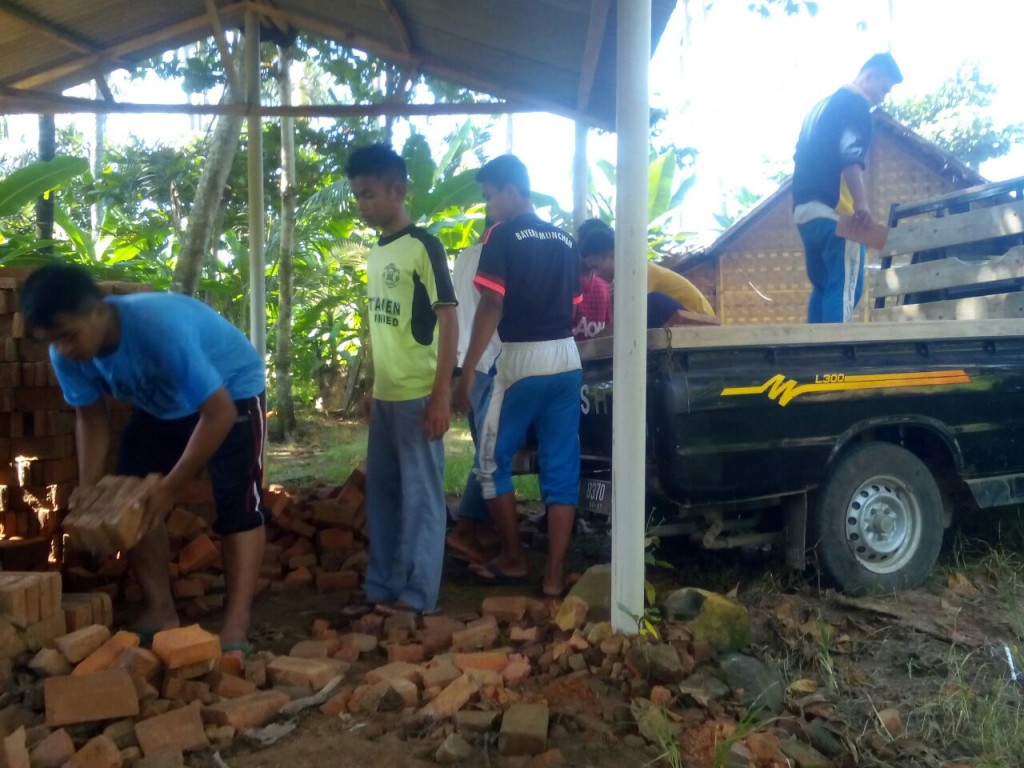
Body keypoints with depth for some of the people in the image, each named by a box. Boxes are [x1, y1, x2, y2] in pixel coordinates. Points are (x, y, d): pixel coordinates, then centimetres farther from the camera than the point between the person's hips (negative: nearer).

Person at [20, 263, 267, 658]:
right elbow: (91, 419, -5)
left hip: (231, 390, -6)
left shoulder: (162, 328, -41)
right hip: (160, 403, 7)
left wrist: (169, 488, -33)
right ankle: (159, 612, 10)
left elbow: (218, 414, -37)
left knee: (237, 506, -16)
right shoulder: (67, 354, -21)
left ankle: (235, 630, -16)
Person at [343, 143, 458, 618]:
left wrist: (441, 395, -17)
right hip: (385, 396, 8)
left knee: (421, 495, 1)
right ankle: (382, 588, 26)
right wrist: (371, 391, 17)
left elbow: (448, 321, -12)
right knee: (381, 494, 14)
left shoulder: (423, 246, -9)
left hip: (417, 396, -8)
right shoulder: (376, 253, 14)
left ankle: (418, 594, 12)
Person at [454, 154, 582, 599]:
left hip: (522, 360, -6)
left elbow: (492, 306, -14)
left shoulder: (502, 236, -5)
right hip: (567, 360, 6)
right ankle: (554, 575, 10)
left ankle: (513, 560, 19)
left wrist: (466, 373, -13)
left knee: (493, 461, 11)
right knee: (561, 469, 7)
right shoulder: (566, 241, 14)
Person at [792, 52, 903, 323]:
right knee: (845, 285, -11)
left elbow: (803, 156, 29)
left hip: (804, 208, 9)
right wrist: (861, 200, -26)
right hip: (834, 208, -9)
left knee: (823, 285, 13)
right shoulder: (856, 104, -1)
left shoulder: (822, 105, 27)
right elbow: (850, 153, -17)